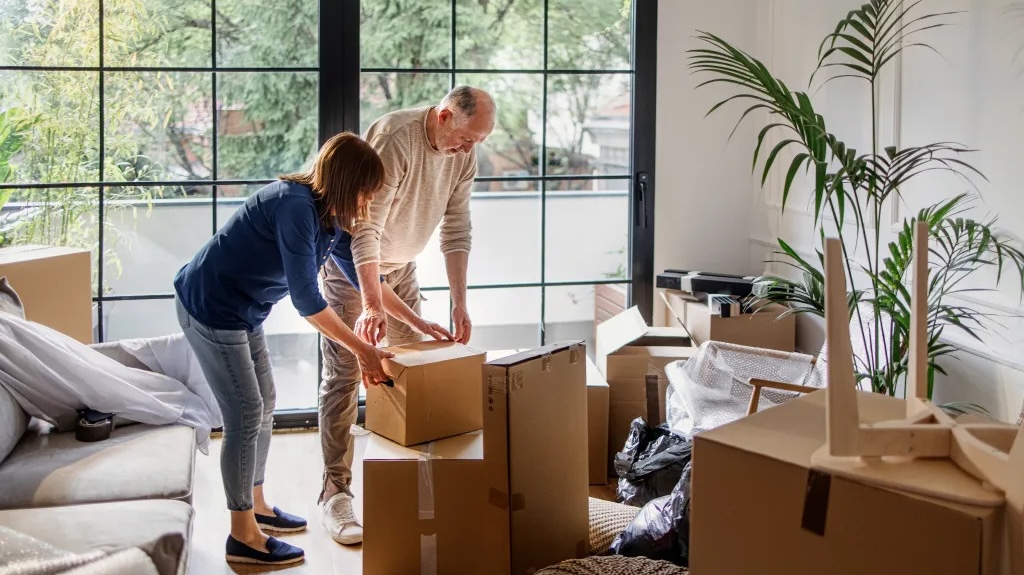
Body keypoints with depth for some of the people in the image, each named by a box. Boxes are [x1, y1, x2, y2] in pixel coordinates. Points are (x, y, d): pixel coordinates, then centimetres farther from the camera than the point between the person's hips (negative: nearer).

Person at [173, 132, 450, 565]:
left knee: (264, 404, 16)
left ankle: (256, 505, 32)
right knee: (246, 415, -6)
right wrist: (361, 350, -25)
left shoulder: (329, 217, 3)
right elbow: (306, 299, -29)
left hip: (242, 312, 10)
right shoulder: (296, 206, -26)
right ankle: (243, 536, 4)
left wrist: (417, 323, 14)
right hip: (209, 308, -10)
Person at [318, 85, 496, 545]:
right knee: (344, 377, -8)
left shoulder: (464, 153, -10)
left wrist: (459, 303, -12)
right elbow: (365, 229, -35)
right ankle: (335, 492, -5)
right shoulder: (394, 138, -32)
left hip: (401, 265, 7)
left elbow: (456, 230, -6)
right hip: (352, 262, -7)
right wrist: (371, 305, -42)